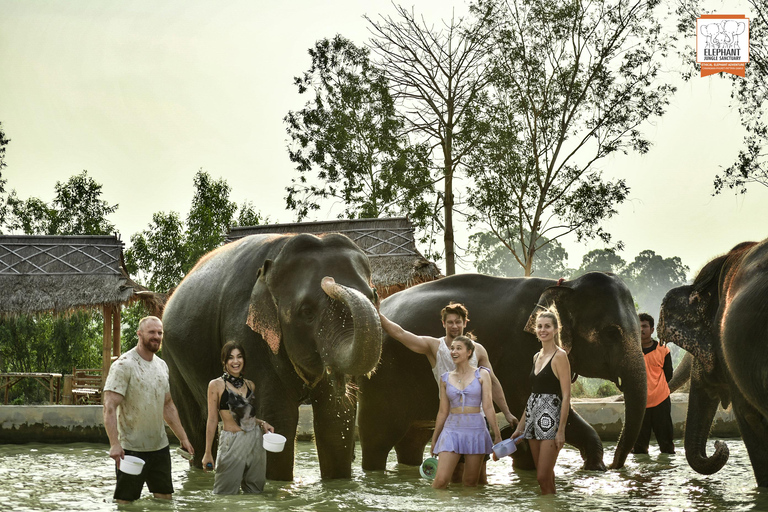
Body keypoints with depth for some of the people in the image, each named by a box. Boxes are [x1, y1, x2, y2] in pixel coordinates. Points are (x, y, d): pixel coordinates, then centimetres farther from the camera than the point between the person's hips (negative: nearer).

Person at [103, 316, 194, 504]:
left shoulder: (162, 366, 11)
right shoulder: (123, 365, -12)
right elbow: (109, 407, -19)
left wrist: (183, 438, 16)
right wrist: (115, 444, -29)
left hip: (160, 447, 7)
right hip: (131, 449, -7)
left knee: (165, 498, 10)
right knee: (126, 502, -1)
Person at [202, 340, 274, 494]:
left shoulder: (250, 385, 10)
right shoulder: (216, 385, -5)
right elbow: (212, 420, -5)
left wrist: (262, 423, 2)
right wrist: (207, 453, -7)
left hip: (256, 441, 5)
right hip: (232, 444, -5)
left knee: (255, 490, 11)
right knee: (226, 492, -3)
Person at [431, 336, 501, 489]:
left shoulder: (481, 374, 2)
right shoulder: (446, 378, 8)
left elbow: (488, 407, 0)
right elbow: (443, 411, 13)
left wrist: (497, 436, -4)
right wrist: (434, 440, 15)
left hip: (475, 430, -1)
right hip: (452, 429, 1)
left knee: (470, 482, 4)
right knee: (441, 480, -12)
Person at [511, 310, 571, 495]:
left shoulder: (559, 356, -8)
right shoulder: (537, 356, 15)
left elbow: (566, 395, -12)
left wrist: (561, 430, -18)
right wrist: (520, 426, 17)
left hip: (550, 417, -8)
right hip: (533, 417, 8)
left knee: (543, 477, -11)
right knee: (546, 475, 10)